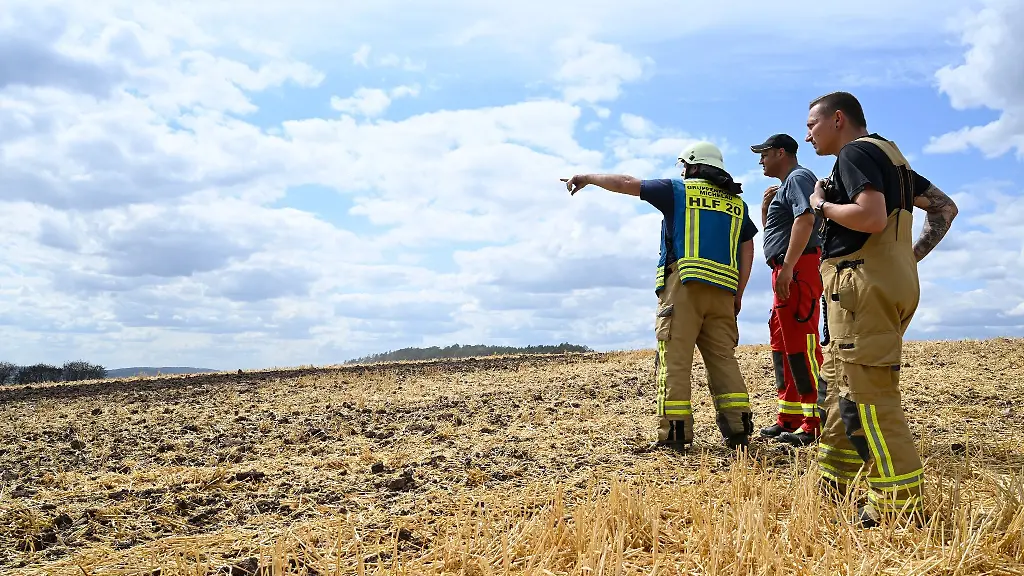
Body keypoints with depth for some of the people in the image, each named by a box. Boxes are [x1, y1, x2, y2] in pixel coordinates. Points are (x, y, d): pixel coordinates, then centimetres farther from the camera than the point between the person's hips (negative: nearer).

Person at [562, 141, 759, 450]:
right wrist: (738, 294, 19)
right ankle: (738, 428, -1)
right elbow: (748, 251, 17)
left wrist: (587, 178, 24)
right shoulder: (737, 202, 21)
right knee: (723, 357, 6)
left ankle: (674, 431, -9)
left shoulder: (679, 190, 9)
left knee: (674, 358, -5)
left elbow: (625, 184, 12)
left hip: (683, 284, -5)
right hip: (722, 290, 5)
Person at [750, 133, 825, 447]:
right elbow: (772, 231, 32)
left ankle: (815, 423, -11)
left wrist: (787, 267, -29)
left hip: (799, 268, -11)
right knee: (782, 343, 12)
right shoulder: (785, 186, 25)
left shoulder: (798, 177, -6)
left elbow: (805, 220, -22)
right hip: (786, 272, 11)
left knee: (801, 343, -13)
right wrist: (765, 206, 13)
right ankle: (789, 417, 18)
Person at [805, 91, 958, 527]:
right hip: (893, 282, 11)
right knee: (836, 389, 14)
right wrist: (916, 253, 16)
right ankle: (832, 490, 21)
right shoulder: (888, 157, 23)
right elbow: (945, 207, 26)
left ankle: (901, 508, -7)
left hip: (865, 286, -10)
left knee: (867, 397, -10)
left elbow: (872, 216, -24)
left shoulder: (856, 153, -7)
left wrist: (822, 205, -7)